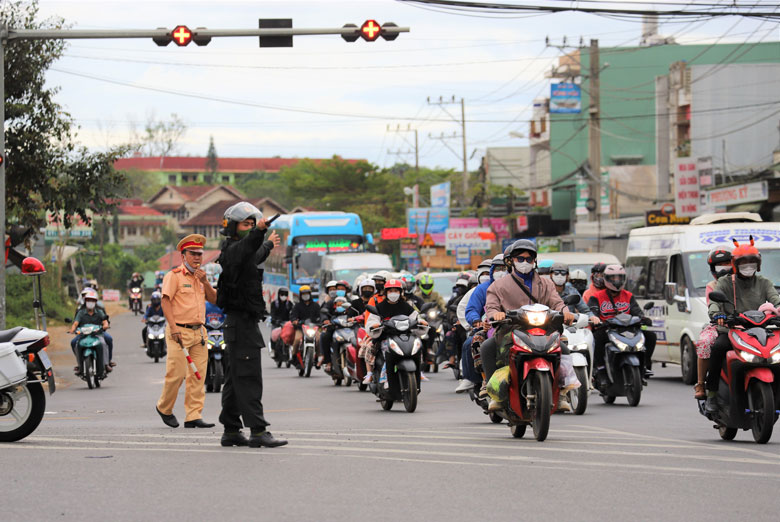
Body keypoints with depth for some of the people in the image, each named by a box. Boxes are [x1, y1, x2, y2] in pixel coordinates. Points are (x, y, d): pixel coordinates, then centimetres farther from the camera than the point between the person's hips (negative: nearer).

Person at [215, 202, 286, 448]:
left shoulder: (244, 251, 17)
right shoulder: (233, 249, -13)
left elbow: (255, 256, 41)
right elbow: (246, 249, -37)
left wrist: (269, 245, 59)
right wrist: (259, 232, -55)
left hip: (243, 323, 11)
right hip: (241, 322, -11)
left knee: (236, 377, 11)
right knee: (249, 377, -13)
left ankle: (231, 431, 15)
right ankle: (258, 431, -17)